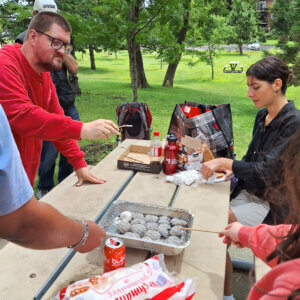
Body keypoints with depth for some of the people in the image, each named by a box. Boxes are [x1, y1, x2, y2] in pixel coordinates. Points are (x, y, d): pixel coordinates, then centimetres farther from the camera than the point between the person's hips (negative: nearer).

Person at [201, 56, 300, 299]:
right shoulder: (263, 115, 6)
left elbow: (267, 169, -23)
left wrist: (227, 162, -24)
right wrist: (232, 169, -3)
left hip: (271, 202, -7)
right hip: (248, 192, 7)